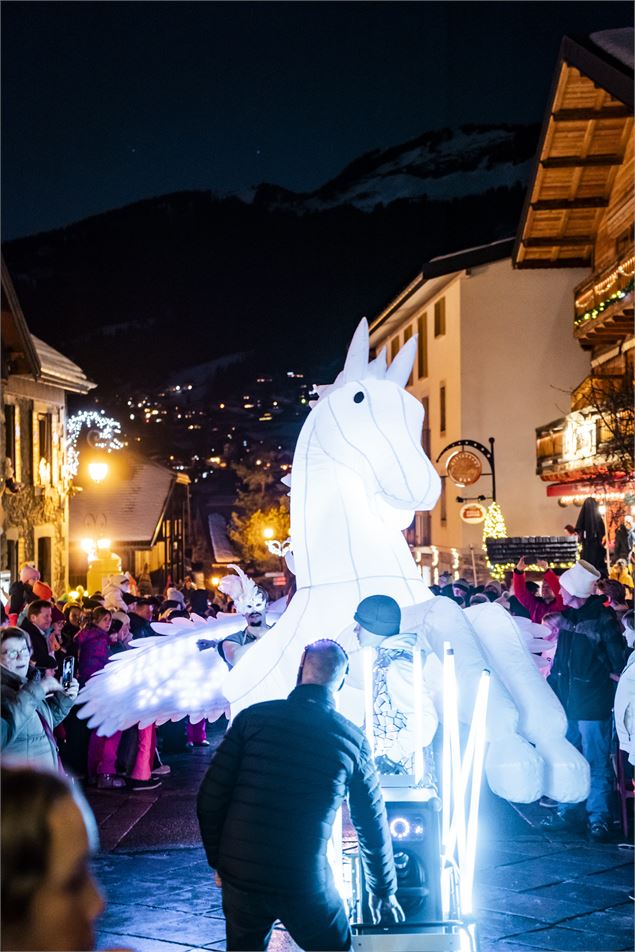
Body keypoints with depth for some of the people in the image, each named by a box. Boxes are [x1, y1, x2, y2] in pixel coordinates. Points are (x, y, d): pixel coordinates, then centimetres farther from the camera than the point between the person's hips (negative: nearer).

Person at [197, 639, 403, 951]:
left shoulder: (253, 718, -3)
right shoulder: (352, 739, -1)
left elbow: (210, 799, -4)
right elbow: (372, 824, 8)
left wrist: (219, 859, 11)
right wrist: (384, 890, 22)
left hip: (239, 876, 1)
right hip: (306, 886, -1)